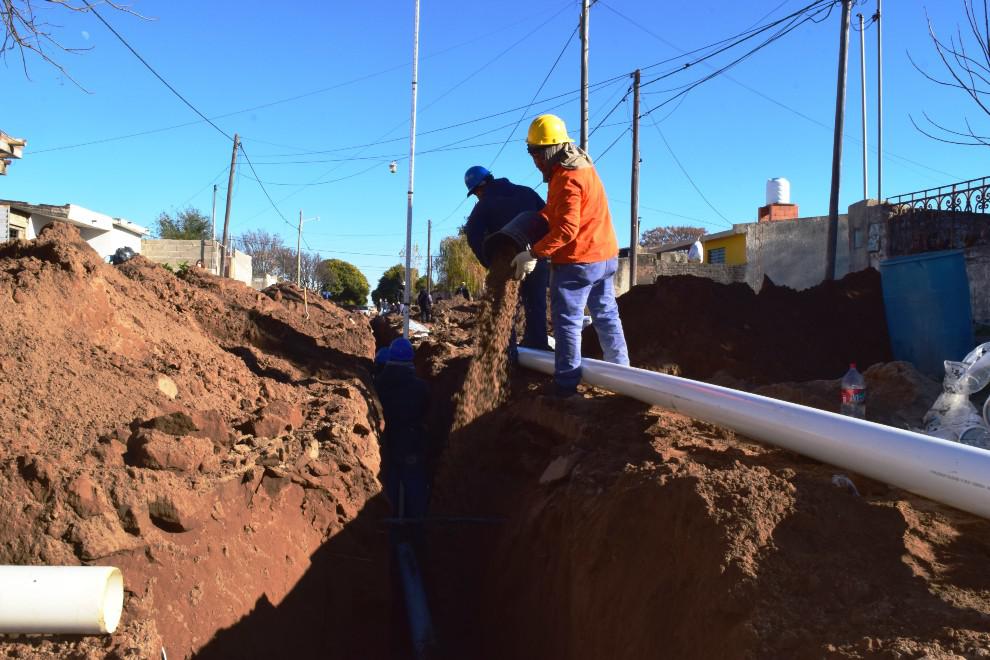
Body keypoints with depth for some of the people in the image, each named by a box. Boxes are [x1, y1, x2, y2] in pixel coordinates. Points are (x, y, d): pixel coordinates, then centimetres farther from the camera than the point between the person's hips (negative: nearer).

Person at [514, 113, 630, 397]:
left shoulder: (567, 179, -21)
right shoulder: (582, 166, 11)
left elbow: (566, 229, -28)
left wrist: (533, 253, -28)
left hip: (577, 261, -10)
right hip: (605, 255, 10)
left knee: (567, 321, -2)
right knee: (606, 315, 18)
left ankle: (566, 384, 0)